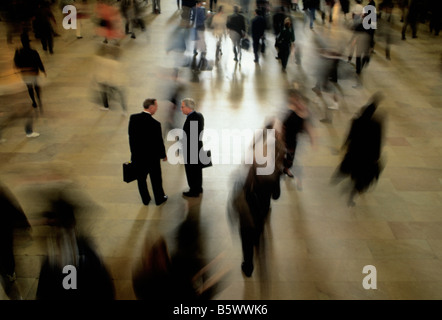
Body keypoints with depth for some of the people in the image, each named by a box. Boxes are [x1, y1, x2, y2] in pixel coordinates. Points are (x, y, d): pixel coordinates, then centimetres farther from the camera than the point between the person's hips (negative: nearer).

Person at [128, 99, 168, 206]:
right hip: (152, 157, -4)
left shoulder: (133, 118, -11)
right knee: (156, 179, 17)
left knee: (141, 179, 19)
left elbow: (131, 136, -1)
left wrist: (133, 151, 12)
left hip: (137, 155, 4)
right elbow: (159, 142, -16)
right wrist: (163, 155, 2)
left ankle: (145, 199, 34)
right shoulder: (155, 124, -25)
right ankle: (159, 199, 35)